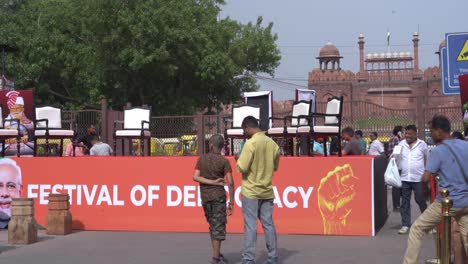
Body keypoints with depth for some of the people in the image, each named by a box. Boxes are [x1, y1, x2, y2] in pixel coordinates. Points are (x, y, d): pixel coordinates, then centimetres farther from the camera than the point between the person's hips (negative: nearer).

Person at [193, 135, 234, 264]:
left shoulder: (201, 159, 3)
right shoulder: (224, 161, -6)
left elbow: (195, 177, -9)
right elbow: (230, 183, -11)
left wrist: (212, 182, -10)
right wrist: (231, 202, -7)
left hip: (205, 196, 4)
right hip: (218, 196, -3)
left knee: (212, 225, 17)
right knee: (218, 226, 1)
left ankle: (217, 254, 23)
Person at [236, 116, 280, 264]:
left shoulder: (251, 143, -14)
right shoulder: (272, 143, 4)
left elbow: (242, 168, -16)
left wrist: (238, 159, 3)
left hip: (251, 192, -5)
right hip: (267, 191, 5)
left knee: (250, 226, -2)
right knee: (268, 224, 11)